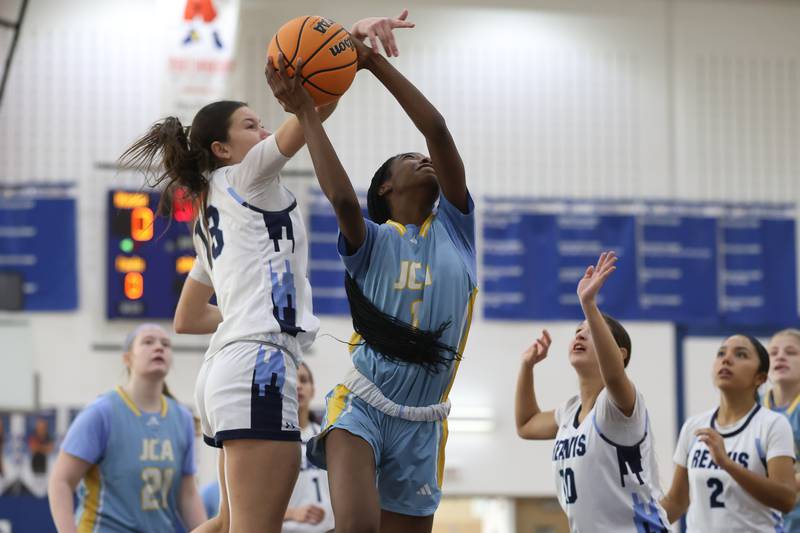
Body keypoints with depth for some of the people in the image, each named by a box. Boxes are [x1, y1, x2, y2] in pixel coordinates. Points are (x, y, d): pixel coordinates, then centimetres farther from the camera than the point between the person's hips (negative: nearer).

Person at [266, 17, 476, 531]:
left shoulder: (455, 228, 10)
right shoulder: (373, 240, 4)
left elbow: (437, 130, -2)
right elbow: (343, 200, -21)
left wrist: (374, 61, -4)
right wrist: (306, 112, -18)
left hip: (421, 424, 4)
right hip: (361, 406, -4)